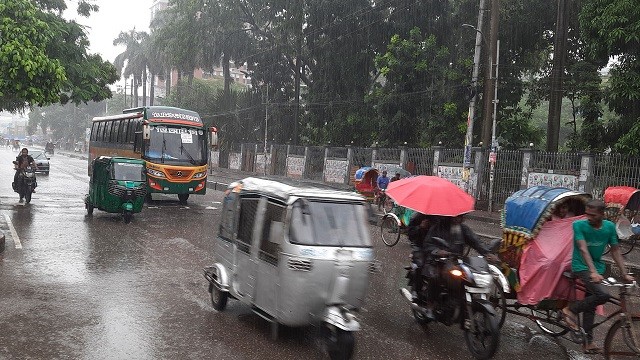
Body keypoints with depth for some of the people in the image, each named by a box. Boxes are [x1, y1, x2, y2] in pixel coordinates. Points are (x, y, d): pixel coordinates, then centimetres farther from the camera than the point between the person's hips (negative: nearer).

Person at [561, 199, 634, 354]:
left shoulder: (609, 227, -2)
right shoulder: (579, 225, -16)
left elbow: (615, 251, 4)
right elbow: (583, 248, -24)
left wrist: (625, 274, -1)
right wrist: (593, 271, -35)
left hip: (597, 267, 5)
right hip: (581, 266, -5)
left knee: (591, 304, 9)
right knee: (603, 294, -25)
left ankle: (588, 341, 19)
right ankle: (571, 310, -8)